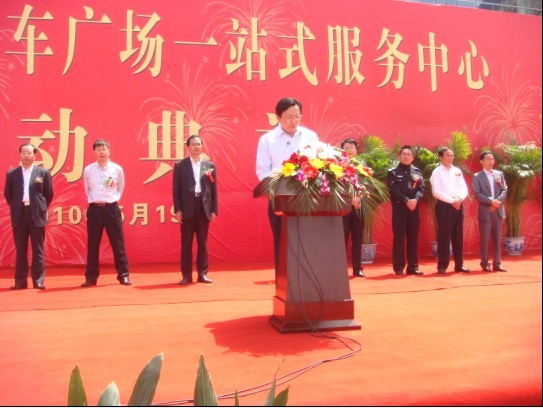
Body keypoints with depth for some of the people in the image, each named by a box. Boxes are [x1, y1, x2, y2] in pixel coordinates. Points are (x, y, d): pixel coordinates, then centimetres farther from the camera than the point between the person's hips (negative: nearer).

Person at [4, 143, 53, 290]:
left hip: (36, 214, -2)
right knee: (20, 250, 6)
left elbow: (49, 194, 6)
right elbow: (7, 194, 14)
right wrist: (15, 207, 10)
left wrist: (41, 208, 5)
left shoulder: (43, 173, 2)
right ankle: (20, 281, 12)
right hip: (19, 214, 2)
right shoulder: (11, 174, 7)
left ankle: (38, 281, 7)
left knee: (38, 250, 2)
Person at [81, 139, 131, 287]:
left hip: (112, 208, -1)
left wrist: (113, 199, 7)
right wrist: (94, 201, 12)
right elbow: (87, 189, 17)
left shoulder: (117, 169, 0)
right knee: (92, 245, 7)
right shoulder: (88, 170, 2)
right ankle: (91, 277, 15)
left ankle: (123, 275, 10)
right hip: (94, 209, 1)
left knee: (118, 243, 3)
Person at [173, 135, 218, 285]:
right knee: (186, 243, 3)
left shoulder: (210, 165, 9)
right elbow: (176, 189, 1)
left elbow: (213, 189, 7)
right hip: (187, 208, -1)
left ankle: (202, 274, 14)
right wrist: (177, 209, -6)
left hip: (204, 208, 2)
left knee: (203, 242, 7)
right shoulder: (180, 165, 3)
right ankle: (186, 275, 9)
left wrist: (214, 210, 2)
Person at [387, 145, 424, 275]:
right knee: (399, 237, -2)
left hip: (414, 208, 3)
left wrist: (415, 199, -16)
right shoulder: (392, 172, 3)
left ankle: (413, 266, 13)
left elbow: (421, 188, 3)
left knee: (413, 238, 6)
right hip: (399, 208, -3)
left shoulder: (417, 172, 14)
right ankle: (399, 267, 3)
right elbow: (394, 190, -8)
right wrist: (406, 201, -19)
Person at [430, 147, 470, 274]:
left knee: (458, 236, 8)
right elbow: (436, 192, -12)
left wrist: (459, 199, -11)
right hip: (444, 206, -5)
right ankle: (442, 265, 3)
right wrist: (452, 200, -15)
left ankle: (459, 264, 16)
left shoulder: (457, 171, 13)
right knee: (444, 236, -4)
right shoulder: (437, 172, -3)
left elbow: (464, 188, 8)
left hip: (458, 205, 5)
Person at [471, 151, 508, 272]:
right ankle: (485, 264, 7)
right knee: (485, 239, 0)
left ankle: (497, 264, 12)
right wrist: (491, 201, -18)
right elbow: (477, 194, -9)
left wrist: (498, 202, -10)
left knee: (497, 239, 6)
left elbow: (505, 190, 5)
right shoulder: (477, 176, 0)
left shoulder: (499, 174, 12)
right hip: (485, 211, -4)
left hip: (498, 211, 4)